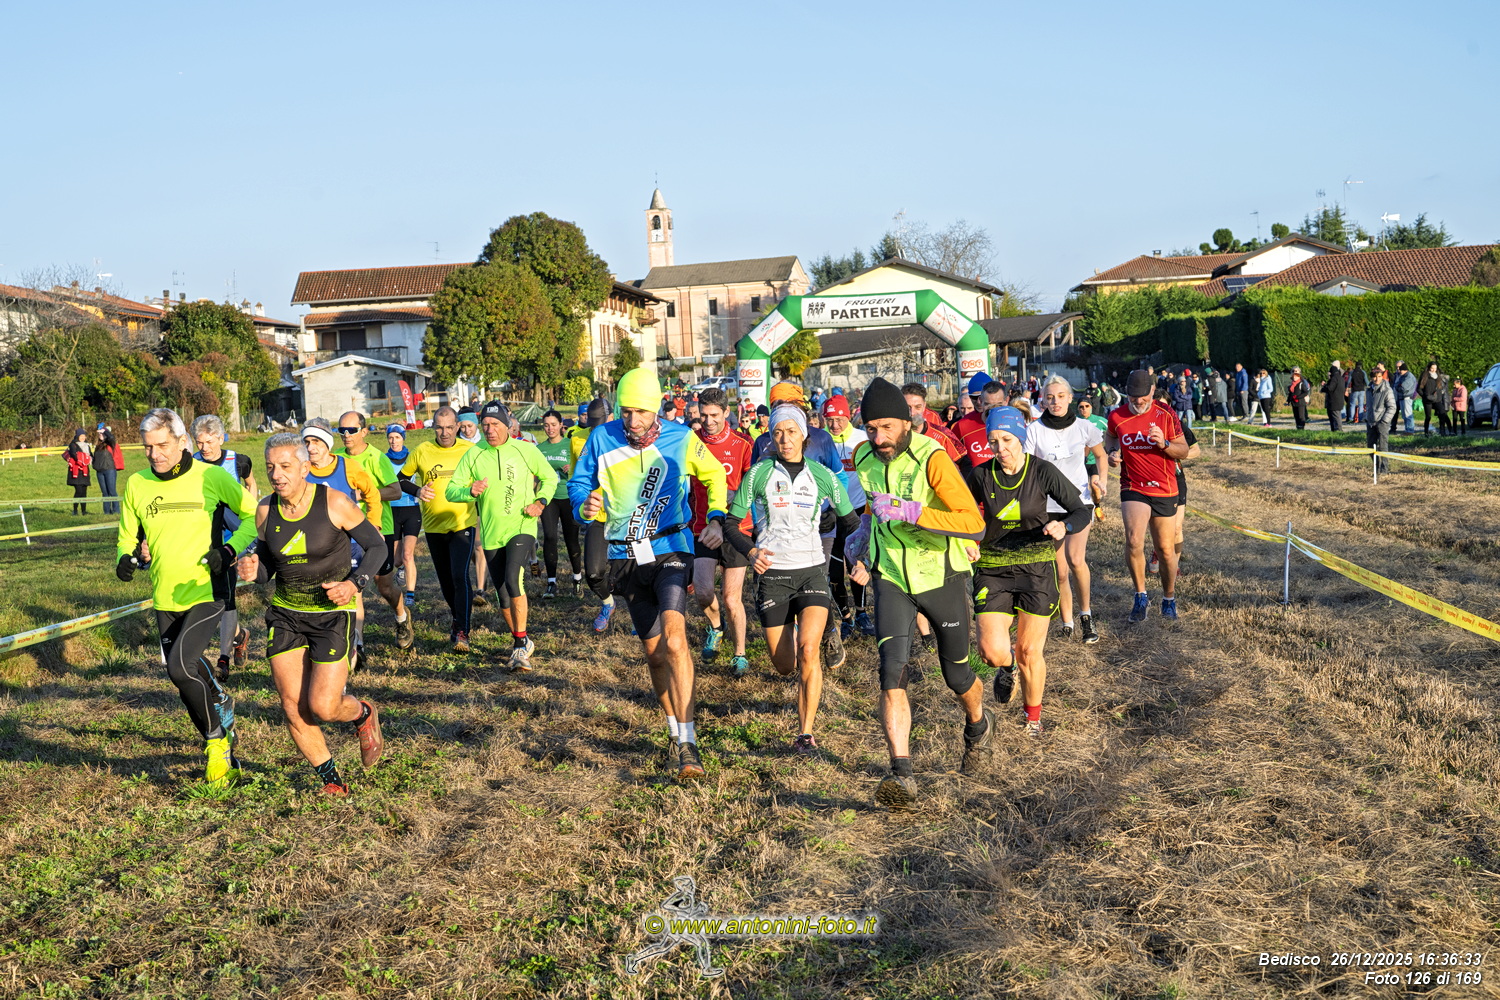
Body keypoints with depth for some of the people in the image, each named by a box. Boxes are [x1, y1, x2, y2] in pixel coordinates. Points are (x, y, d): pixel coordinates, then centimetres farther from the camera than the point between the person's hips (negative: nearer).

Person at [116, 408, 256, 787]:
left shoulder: (211, 477, -8)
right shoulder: (136, 485, 3)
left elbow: (253, 515, 1)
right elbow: (128, 536, 16)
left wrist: (230, 550, -14)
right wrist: (126, 558, -6)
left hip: (207, 593, -5)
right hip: (166, 600, 5)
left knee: (181, 665, -23)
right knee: (189, 680, 12)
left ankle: (217, 739, 0)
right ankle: (225, 756, 31)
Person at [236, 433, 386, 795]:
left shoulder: (334, 503, -16)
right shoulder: (266, 510, -3)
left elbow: (376, 545, -6)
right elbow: (267, 564, 11)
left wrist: (355, 583, -21)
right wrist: (254, 570, -12)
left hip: (333, 613, -4)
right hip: (285, 613, 4)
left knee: (322, 707, -9)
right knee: (293, 707, 1)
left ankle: (364, 714, 27)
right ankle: (331, 779, 21)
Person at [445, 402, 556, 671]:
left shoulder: (526, 450, -3)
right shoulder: (473, 455, 0)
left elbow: (550, 477, 11)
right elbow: (451, 490, -1)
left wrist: (540, 501, -6)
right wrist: (470, 491, -22)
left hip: (522, 528, -3)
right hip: (491, 534, 3)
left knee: (513, 580, -25)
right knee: (503, 595, 10)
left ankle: (520, 644, -12)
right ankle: (521, 641, 33)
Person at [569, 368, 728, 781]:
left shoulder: (681, 439, -4)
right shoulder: (602, 439, -2)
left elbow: (714, 475, 11)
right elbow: (578, 483, 7)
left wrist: (717, 520, -2)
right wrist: (585, 506, -15)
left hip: (670, 550, -3)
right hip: (627, 559, 3)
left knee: (674, 637, -23)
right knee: (654, 652, 9)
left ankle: (688, 743, -22)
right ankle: (675, 728, 30)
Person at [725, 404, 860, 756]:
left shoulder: (822, 475, 2)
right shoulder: (759, 473, -2)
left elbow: (850, 520, 14)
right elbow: (730, 522, 1)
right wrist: (750, 551, -16)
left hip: (811, 571, 0)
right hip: (771, 572, 0)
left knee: (808, 651, -20)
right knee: (784, 665, 5)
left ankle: (806, 733, -10)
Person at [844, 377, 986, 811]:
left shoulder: (933, 458, -23)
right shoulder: (864, 457, -3)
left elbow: (974, 523, -32)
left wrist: (909, 511, -38)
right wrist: (862, 536, 14)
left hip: (943, 577, -3)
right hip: (890, 577, 3)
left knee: (957, 676, 14)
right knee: (893, 674, -15)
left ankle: (978, 726, 47)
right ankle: (901, 774, -15)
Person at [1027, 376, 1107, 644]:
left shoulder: (1084, 427, -2)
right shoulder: (1034, 431, -7)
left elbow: (1100, 455, 16)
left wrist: (1102, 481, 0)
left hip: (1080, 500, 0)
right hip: (1048, 505, 0)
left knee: (1076, 560, -18)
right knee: (1060, 571, 2)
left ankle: (1085, 614, 3)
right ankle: (1067, 623, 17)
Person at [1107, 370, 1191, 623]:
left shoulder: (1166, 416, -4)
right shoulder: (1116, 416, -1)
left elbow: (1184, 451, 0)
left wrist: (1164, 444, -19)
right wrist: (1113, 453, 1)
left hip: (1164, 490, 1)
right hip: (1133, 488, 0)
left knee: (1165, 548, 8)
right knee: (1134, 541, -21)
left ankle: (1169, 599, 29)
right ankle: (1141, 596, -3)